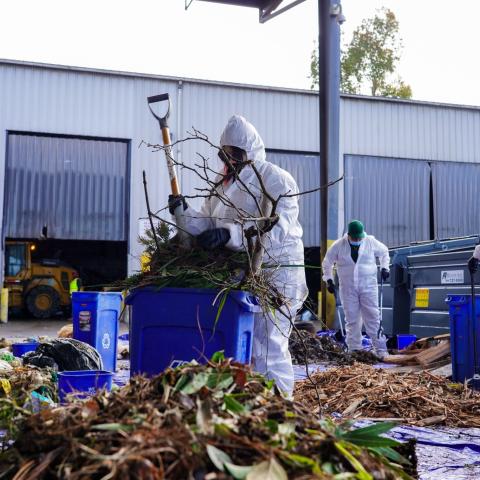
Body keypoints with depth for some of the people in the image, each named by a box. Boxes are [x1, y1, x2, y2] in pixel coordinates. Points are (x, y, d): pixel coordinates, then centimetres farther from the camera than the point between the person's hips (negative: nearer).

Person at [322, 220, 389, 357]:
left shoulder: (371, 242, -1)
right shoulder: (338, 245, -2)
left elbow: (384, 252, 18)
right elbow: (327, 263, 10)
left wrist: (384, 267, 6)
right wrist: (329, 280, 5)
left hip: (368, 286, -1)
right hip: (348, 288, 1)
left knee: (373, 317, -3)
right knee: (352, 320, 4)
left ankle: (380, 349, 1)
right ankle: (354, 349, 13)